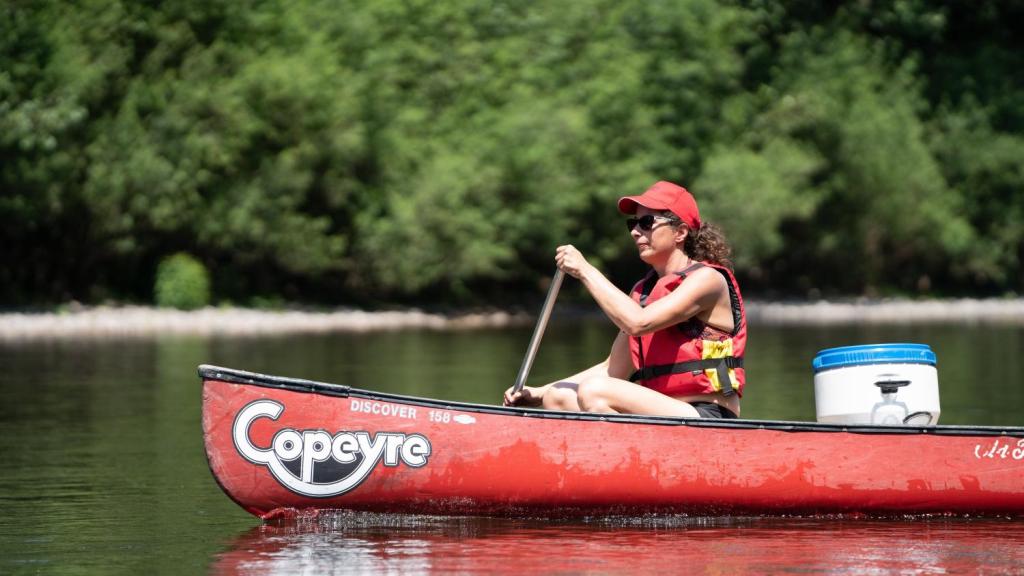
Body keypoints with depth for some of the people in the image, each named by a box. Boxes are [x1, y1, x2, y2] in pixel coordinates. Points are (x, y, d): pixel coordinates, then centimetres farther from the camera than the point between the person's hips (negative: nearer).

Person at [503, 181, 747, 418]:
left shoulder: (708, 279, -6)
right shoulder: (643, 290, 20)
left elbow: (638, 322, -21)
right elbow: (613, 369, 20)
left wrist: (585, 271, -13)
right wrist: (540, 393, 11)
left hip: (707, 420, -8)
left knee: (595, 393, -26)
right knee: (559, 397, -5)